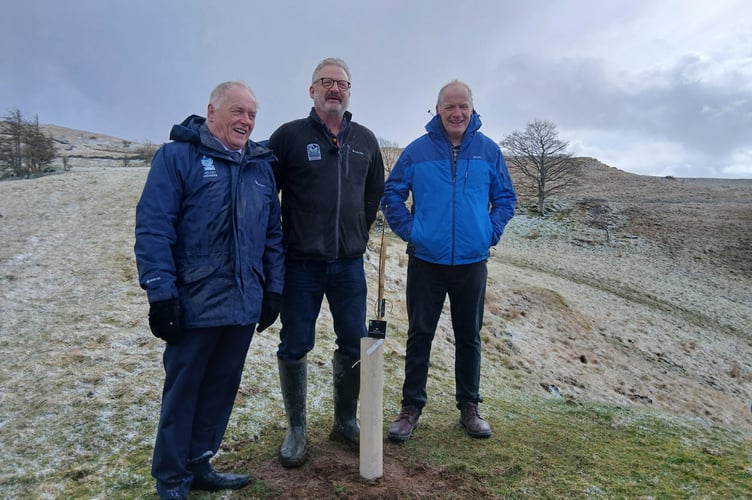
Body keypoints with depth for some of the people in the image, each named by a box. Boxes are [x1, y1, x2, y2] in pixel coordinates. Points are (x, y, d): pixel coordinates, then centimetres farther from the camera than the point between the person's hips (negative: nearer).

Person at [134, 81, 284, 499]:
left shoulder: (261, 166, 12)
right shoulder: (178, 156, -5)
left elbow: (273, 233, 14)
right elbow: (153, 227, -11)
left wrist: (274, 288, 9)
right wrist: (161, 292, -15)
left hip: (245, 304, 6)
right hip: (194, 303, -5)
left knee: (223, 387, 15)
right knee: (183, 390, 8)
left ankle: (199, 465, 33)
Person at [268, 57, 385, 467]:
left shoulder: (365, 140, 9)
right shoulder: (290, 135, -3)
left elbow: (375, 191, 21)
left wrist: (359, 233, 14)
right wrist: (279, 241, -2)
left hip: (349, 264, 4)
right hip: (301, 264, -3)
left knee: (355, 346, 10)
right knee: (294, 348, 5)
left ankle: (346, 422, 30)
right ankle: (296, 429, 23)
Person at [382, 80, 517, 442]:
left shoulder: (488, 150, 3)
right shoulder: (417, 150, -1)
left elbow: (506, 197, 11)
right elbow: (391, 195, 4)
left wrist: (491, 232, -1)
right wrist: (409, 231, -4)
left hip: (472, 263, 2)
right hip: (426, 261, -1)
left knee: (469, 337, 12)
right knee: (419, 335, 7)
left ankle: (469, 407, 28)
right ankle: (411, 407, 21)